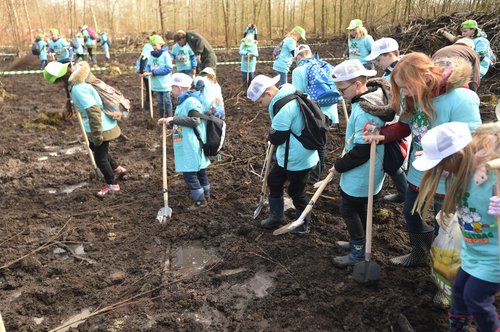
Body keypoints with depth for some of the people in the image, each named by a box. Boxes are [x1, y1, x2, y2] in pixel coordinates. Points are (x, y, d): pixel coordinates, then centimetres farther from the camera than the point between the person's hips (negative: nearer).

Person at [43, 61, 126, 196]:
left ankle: (112, 185, 26)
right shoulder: (78, 82, 3)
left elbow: (94, 111, -32)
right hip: (102, 126, 10)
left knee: (100, 158, 6)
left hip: (103, 129, -10)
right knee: (94, 147, 30)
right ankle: (117, 168, 44)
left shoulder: (77, 89, -27)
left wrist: (97, 135, -25)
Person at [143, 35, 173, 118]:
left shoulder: (165, 54, -12)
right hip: (156, 83, 5)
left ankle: (169, 117, 14)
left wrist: (154, 72, -19)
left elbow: (168, 68, -17)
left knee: (167, 101, 3)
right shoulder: (152, 55, 4)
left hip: (165, 83, -5)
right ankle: (161, 118, 25)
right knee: (160, 101, 15)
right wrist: (146, 72, -14)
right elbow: (149, 65, 10)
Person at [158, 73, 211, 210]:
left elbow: (195, 121, -27)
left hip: (192, 146, -10)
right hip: (185, 146, 10)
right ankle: (205, 194, 30)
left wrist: (174, 119, -27)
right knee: (199, 171, 18)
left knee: (189, 174, -6)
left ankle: (200, 200, 7)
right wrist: (169, 121, 22)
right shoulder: (182, 102, 15)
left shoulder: (191, 101, -17)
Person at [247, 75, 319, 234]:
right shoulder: (287, 96, 2)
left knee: (296, 191, 9)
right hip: (288, 156, 10)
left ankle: (303, 224, 32)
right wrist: (274, 136, 3)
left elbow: (276, 138, -21)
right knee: (274, 181, 20)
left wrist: (271, 136, -1)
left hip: (298, 159, -10)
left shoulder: (283, 107, -28)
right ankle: (275, 216, 39)